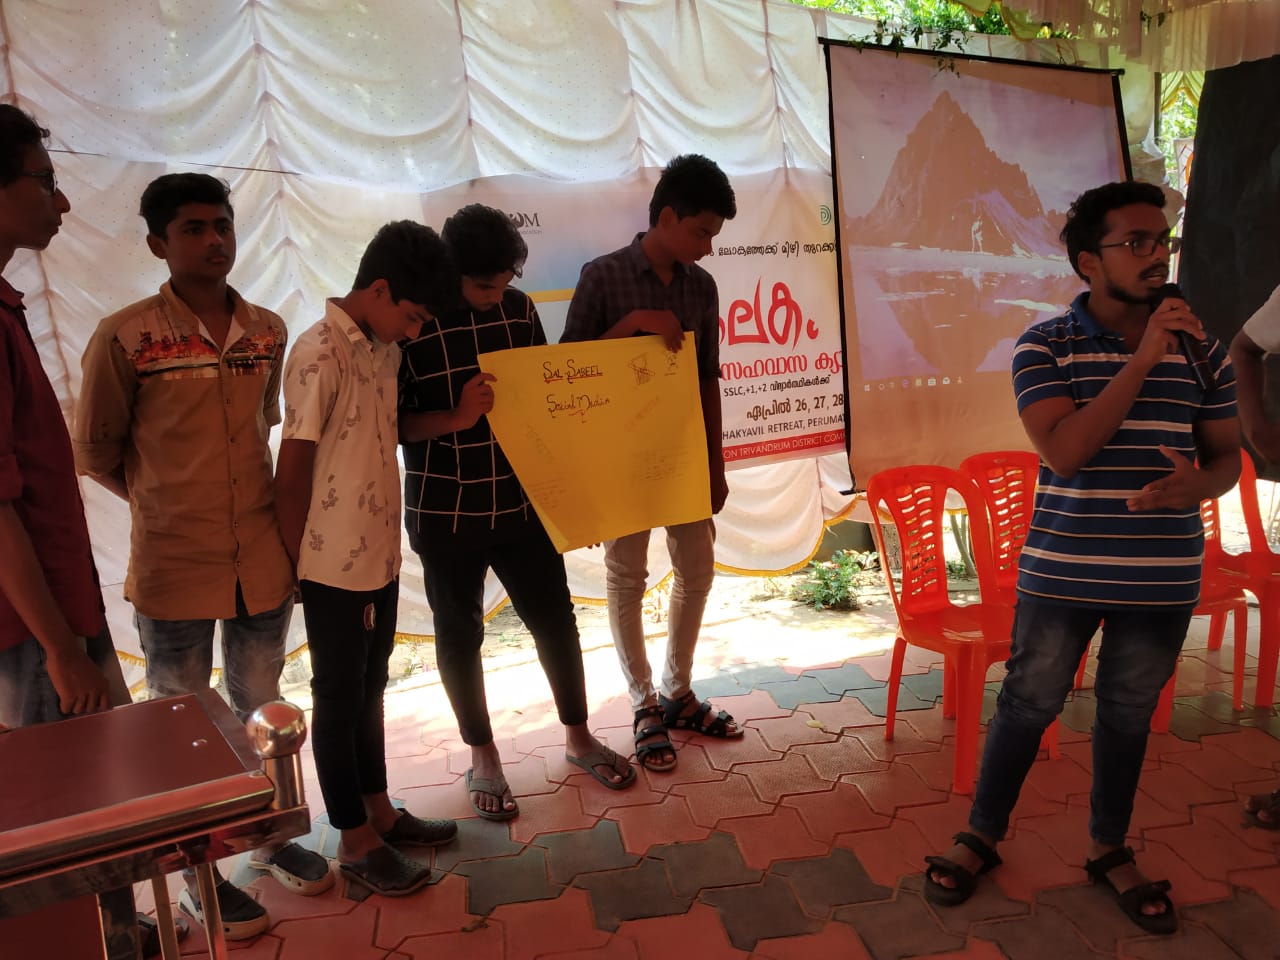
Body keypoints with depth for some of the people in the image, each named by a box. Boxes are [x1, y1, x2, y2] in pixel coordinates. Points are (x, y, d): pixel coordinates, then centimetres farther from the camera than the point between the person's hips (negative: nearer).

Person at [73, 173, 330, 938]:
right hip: (173, 567, -3)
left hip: (262, 558, 4)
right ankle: (198, 879, 30)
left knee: (260, 708, 18)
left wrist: (240, 497, 9)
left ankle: (269, 837, 39)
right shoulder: (125, 336, -10)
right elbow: (96, 451, -1)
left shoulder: (268, 331, 3)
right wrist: (166, 501, 5)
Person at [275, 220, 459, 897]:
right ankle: (356, 843, 23)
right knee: (338, 700, 8)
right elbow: (291, 472, -16)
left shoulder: (385, 349, 6)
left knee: (370, 689, 20)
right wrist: (301, 562, -9)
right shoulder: (319, 355, -19)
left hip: (380, 555, 8)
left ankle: (378, 809, 37)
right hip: (334, 565, -8)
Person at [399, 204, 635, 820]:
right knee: (460, 635, 11)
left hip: (522, 503, 4)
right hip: (445, 515, -3)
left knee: (556, 619, 11)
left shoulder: (519, 309, 1)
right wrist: (456, 417, -26)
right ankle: (483, 757, 30)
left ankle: (577, 737, 33)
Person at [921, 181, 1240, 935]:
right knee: (1028, 704, 9)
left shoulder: (1201, 347, 2)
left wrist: (1199, 485, -17)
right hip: (1062, 569, -2)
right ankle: (982, 838, 28)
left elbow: (1227, 455, 7)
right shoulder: (1044, 346, -8)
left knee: (1128, 714, 16)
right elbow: (1064, 451, -20)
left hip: (1164, 576, 3)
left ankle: (1111, 852, 36)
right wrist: (1143, 359, -23)